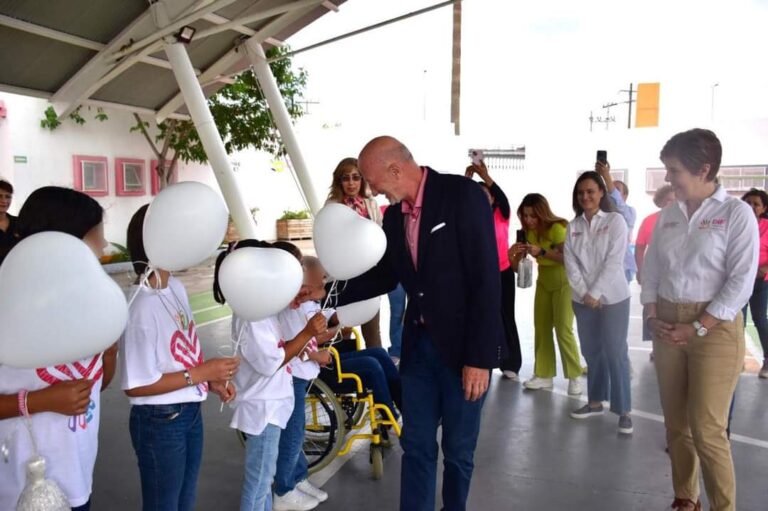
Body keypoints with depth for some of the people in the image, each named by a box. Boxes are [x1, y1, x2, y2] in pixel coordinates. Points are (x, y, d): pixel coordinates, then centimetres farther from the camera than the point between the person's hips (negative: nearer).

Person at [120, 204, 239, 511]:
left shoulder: (176, 287, 1)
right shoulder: (141, 308, -25)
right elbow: (135, 385, -23)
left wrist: (213, 381, -1)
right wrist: (201, 373, -22)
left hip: (191, 412, 8)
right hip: (160, 422, -8)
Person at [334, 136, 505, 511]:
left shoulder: (462, 194, -15)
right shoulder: (394, 214, 6)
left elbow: (486, 279, -18)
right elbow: (385, 275, 18)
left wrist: (479, 356, -20)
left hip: (464, 346, -5)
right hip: (419, 344, 6)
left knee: (458, 449, 9)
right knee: (415, 445, 11)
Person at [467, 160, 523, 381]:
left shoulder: (501, 214, -3)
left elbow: (502, 197, -22)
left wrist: (486, 177, -34)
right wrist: (467, 178, -26)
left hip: (503, 273, -2)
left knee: (506, 319, 5)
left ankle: (510, 365, 12)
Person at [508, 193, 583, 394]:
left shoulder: (557, 228, -21)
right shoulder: (529, 232, -2)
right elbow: (519, 265, 0)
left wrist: (542, 252, -36)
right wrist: (514, 256, -21)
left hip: (563, 282, -6)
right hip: (544, 282, 6)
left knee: (563, 330, -10)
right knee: (541, 328, 2)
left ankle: (574, 377, 0)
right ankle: (544, 375, 8)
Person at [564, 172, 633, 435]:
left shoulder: (615, 220, -5)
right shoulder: (573, 226, 7)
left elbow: (614, 261, -12)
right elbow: (570, 263, 1)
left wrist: (595, 293, -15)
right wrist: (584, 293, -10)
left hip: (612, 297, -4)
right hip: (582, 299, 4)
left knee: (615, 353, -2)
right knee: (591, 352, 11)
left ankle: (624, 411, 6)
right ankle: (595, 402, 25)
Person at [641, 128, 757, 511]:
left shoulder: (736, 213, -6)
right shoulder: (668, 215, 9)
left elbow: (741, 280, -12)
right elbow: (650, 269, 13)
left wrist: (698, 328, -16)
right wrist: (651, 316, -1)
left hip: (714, 328, -5)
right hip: (668, 327, 5)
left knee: (707, 430, -4)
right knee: (676, 424, 12)